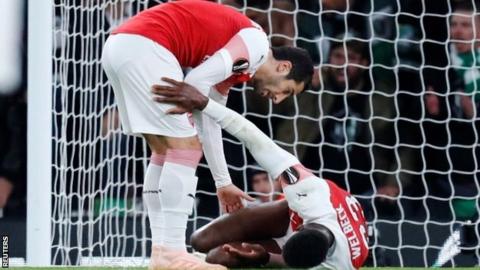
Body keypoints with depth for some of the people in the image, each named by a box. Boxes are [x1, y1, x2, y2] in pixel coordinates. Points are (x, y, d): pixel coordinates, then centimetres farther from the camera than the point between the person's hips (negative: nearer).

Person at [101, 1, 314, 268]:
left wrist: (223, 183, 31)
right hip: (143, 45, -10)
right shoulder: (257, 42, -3)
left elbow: (209, 122, 28)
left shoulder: (235, 65, 25)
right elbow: (198, 80, -13)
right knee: (185, 148, -6)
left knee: (166, 152, 15)